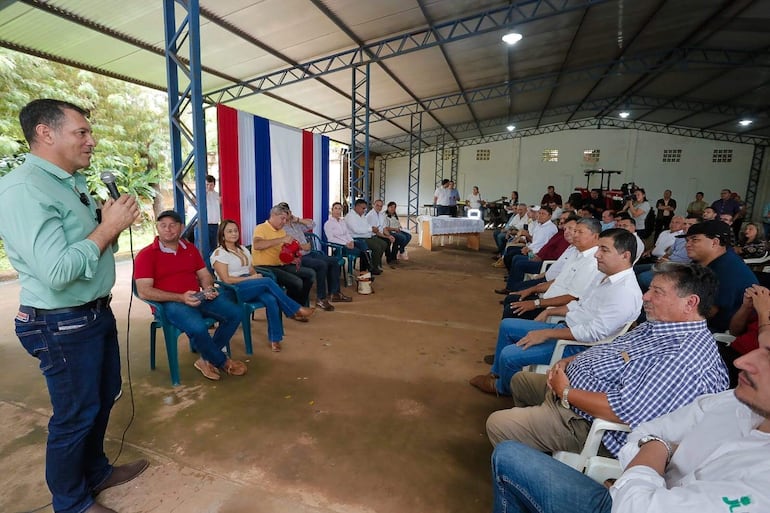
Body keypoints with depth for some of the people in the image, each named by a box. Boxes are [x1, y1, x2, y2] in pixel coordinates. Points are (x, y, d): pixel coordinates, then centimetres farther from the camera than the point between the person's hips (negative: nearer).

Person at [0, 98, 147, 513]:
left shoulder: (74, 184, 9)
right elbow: (57, 271, -30)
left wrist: (114, 223, -3)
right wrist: (108, 227, -20)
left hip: (96, 312, 9)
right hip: (63, 325, -9)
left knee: (105, 396, 22)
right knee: (75, 414, 9)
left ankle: (95, 472, 45)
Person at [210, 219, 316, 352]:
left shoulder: (243, 250, 19)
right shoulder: (219, 253, -3)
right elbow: (226, 279, -12)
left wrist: (256, 276, -7)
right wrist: (250, 278, -15)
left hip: (251, 287, 6)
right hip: (233, 291, -6)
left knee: (271, 300, -28)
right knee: (268, 281, -30)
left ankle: (275, 338, -24)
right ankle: (297, 310, -21)